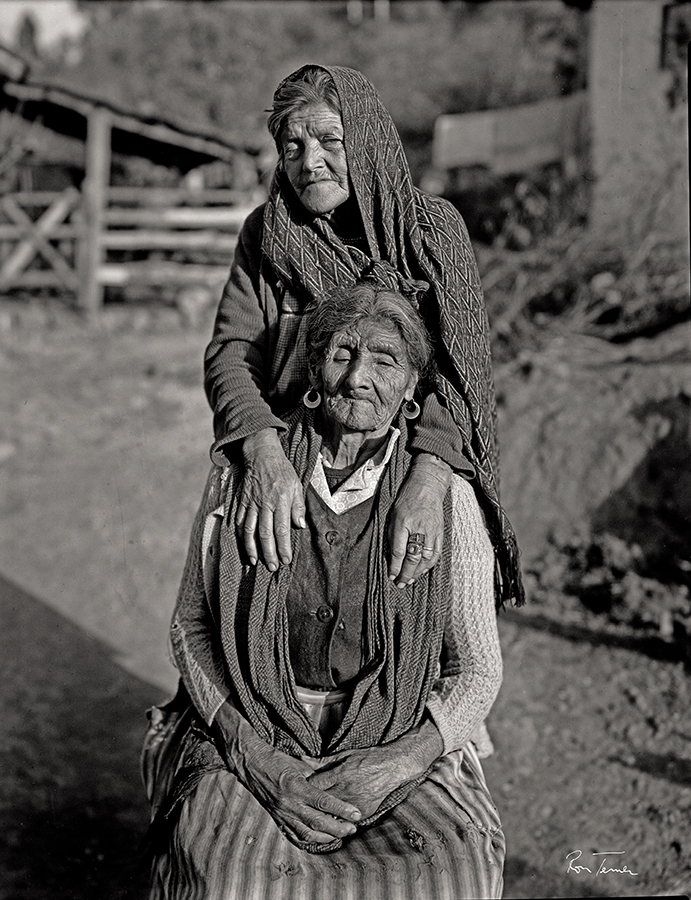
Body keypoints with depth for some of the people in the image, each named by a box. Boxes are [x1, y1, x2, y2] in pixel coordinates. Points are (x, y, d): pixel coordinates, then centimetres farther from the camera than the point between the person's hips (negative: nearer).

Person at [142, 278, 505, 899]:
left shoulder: (447, 500, -4)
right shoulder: (242, 477, -2)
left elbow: (477, 669, 2)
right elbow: (190, 626, 4)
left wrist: (394, 767, -13)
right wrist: (259, 759, -9)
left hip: (402, 748, 0)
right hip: (248, 735, 0)